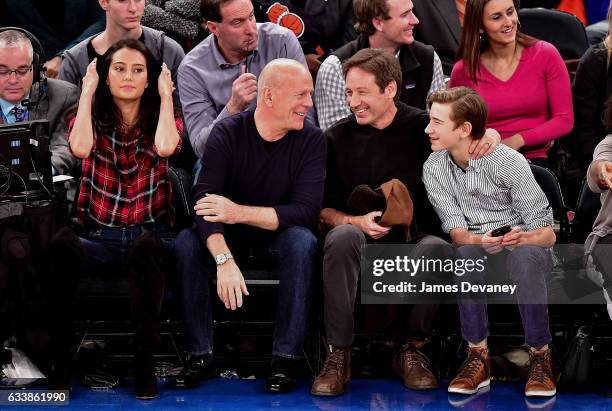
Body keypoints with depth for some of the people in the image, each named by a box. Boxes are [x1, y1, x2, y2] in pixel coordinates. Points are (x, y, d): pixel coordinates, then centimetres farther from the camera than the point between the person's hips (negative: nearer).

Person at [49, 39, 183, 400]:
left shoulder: (163, 117, 11)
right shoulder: (93, 118, 12)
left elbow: (165, 147, -14)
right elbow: (80, 148, -13)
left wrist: (166, 94, -3)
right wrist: (88, 91, -3)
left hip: (151, 237, 0)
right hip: (100, 238, 0)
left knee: (146, 246, -40)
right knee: (62, 242, -37)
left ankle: (145, 363, -32)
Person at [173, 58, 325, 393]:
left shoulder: (310, 140, -11)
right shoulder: (228, 133, -13)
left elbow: (306, 212, -22)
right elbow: (205, 203, -25)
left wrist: (239, 212, -33)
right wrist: (224, 259, -42)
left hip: (278, 236, 0)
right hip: (230, 238, 0)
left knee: (302, 241, -32)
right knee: (187, 242, -28)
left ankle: (285, 358, -27)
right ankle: (200, 354, -19)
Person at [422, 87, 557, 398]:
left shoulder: (508, 162, -15)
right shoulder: (434, 168, -3)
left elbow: (546, 233, -13)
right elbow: (456, 231, -9)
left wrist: (521, 238, -37)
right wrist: (477, 240, -34)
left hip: (525, 248, -2)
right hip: (477, 250, 2)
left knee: (525, 254, -37)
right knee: (465, 254, -33)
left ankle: (540, 359, -27)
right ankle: (478, 358, -27)